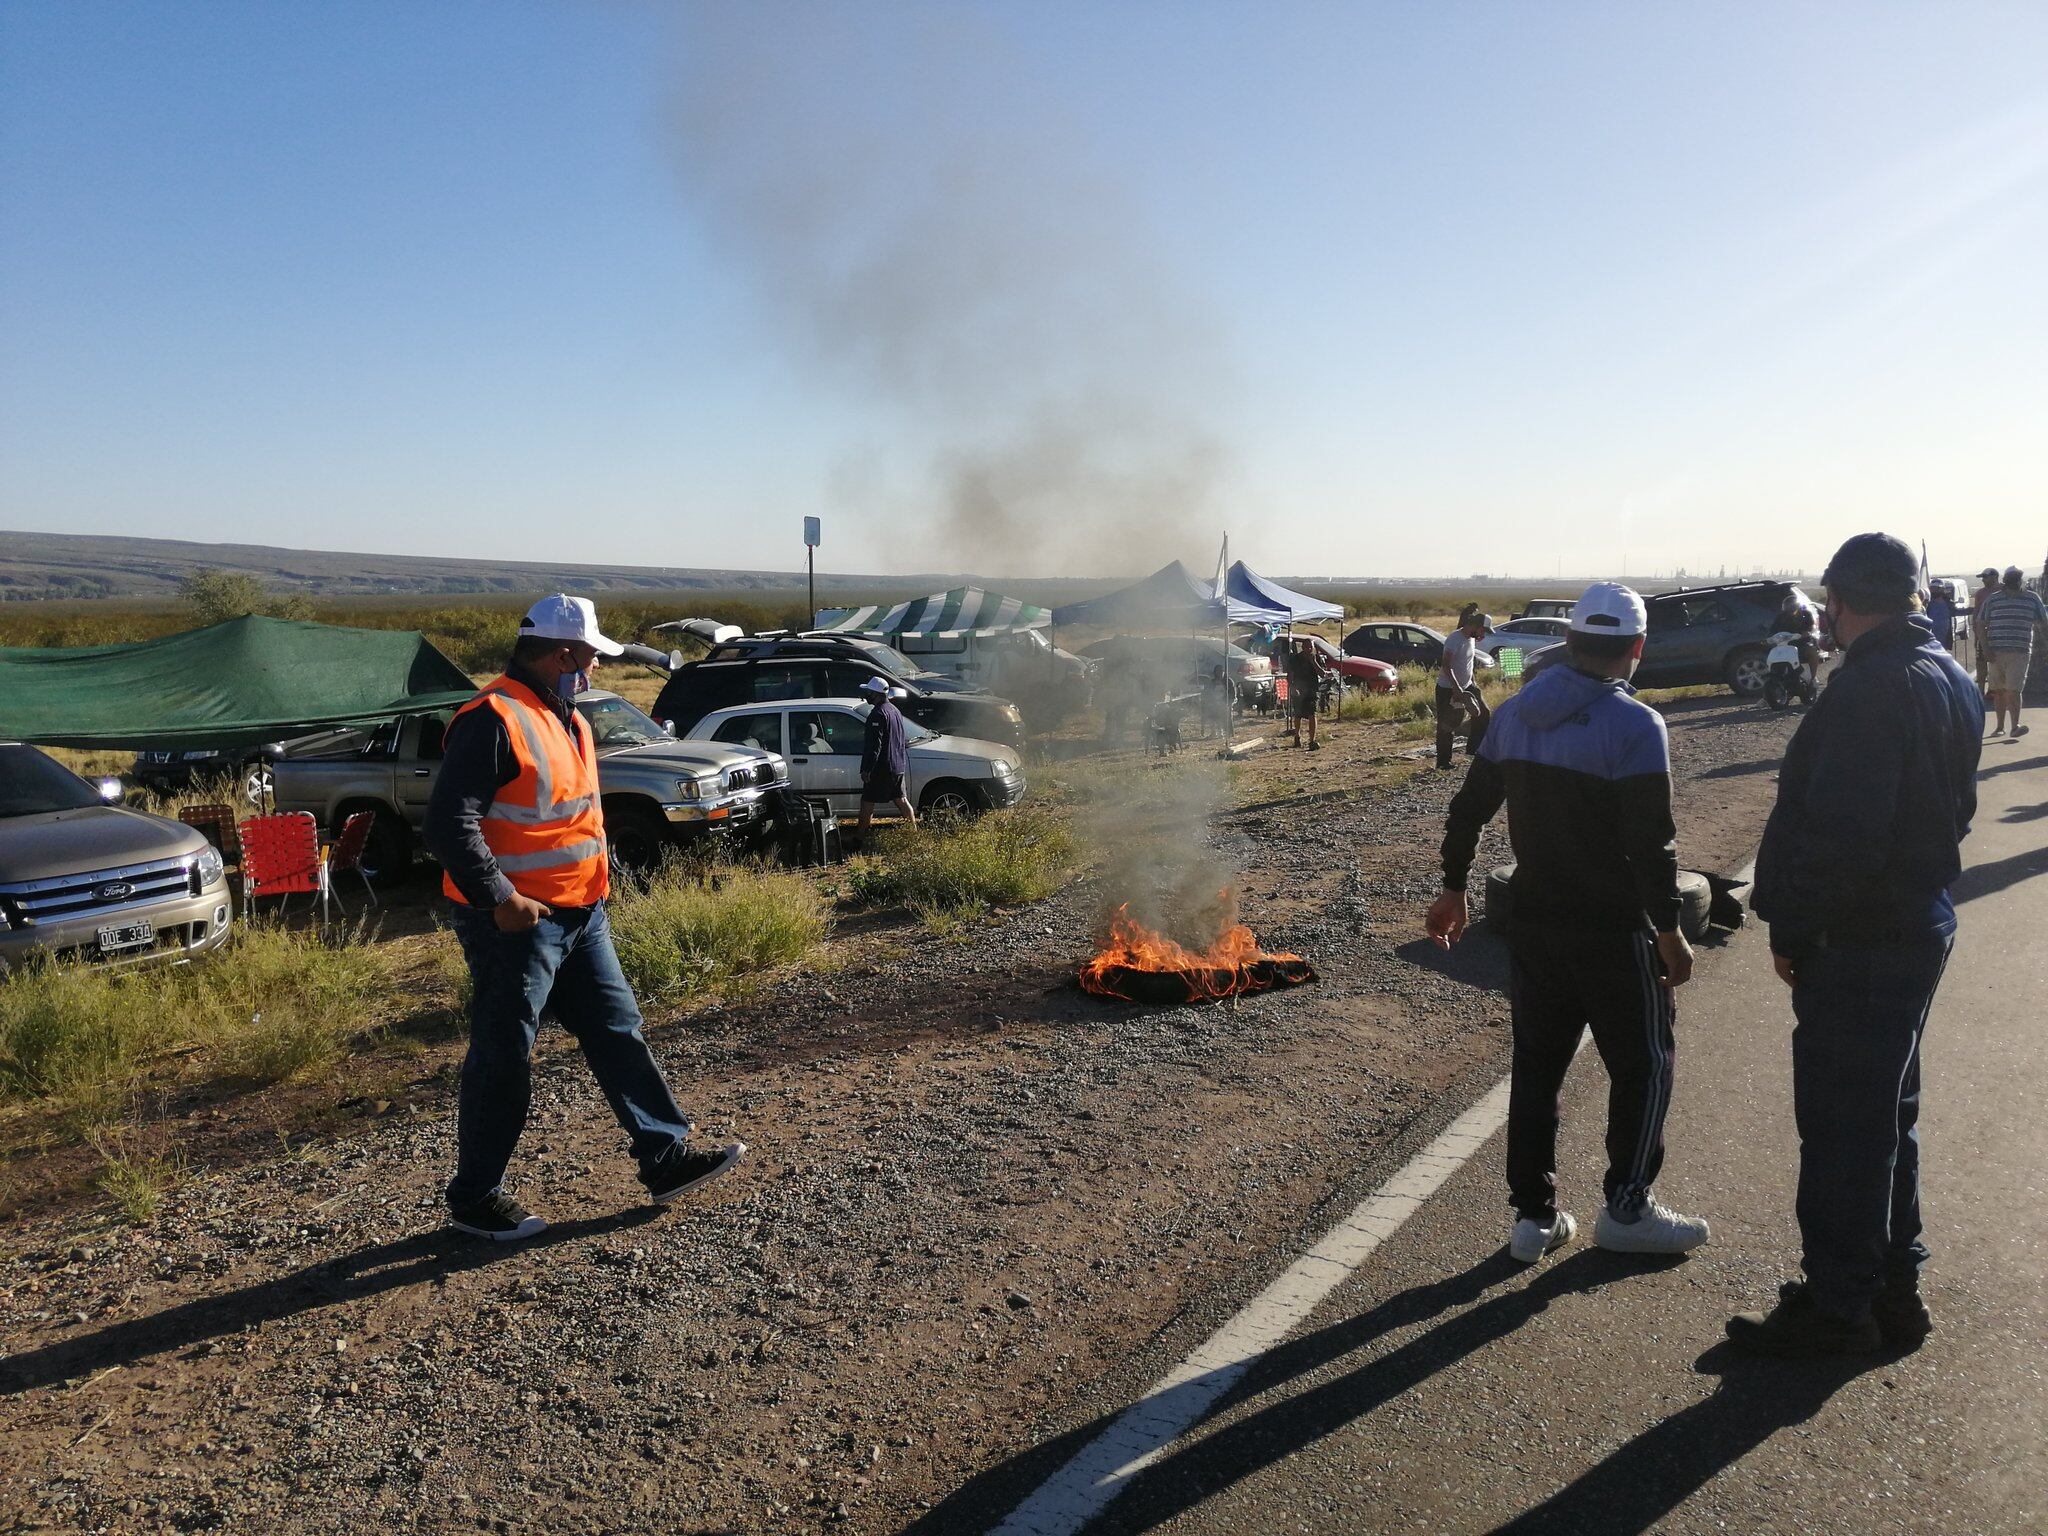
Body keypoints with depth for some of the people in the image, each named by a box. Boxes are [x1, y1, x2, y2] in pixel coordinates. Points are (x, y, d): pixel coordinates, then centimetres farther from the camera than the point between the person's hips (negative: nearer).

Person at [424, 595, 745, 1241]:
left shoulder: (564, 716, 14)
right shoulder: (493, 720, -17)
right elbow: (448, 825, -24)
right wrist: (499, 899, -26)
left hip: (581, 916, 9)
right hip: (517, 922, -9)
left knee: (619, 1034, 11)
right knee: (503, 1061, 2)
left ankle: (667, 1157, 19)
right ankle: (475, 1198, 18)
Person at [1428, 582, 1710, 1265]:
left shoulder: (1515, 713, 4)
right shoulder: (1635, 726, -15)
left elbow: (1468, 809, 9)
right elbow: (1652, 842, -19)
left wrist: (1453, 889, 19)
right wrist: (1669, 931, -10)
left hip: (1533, 922, 6)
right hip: (1613, 929, -5)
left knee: (1536, 1065, 13)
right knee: (1643, 1063, 12)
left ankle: (1534, 1216, 19)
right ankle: (1627, 1208, 19)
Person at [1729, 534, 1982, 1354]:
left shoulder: (1873, 686, -22)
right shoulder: (1949, 679, 10)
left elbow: (1842, 831, -27)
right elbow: (1954, 804, 17)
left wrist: (1792, 928, -17)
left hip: (1858, 944, -10)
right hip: (1920, 923, 10)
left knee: (1840, 1125, 1)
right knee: (1886, 1116, 20)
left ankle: (1836, 1306, 13)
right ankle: (1892, 1288, 32)